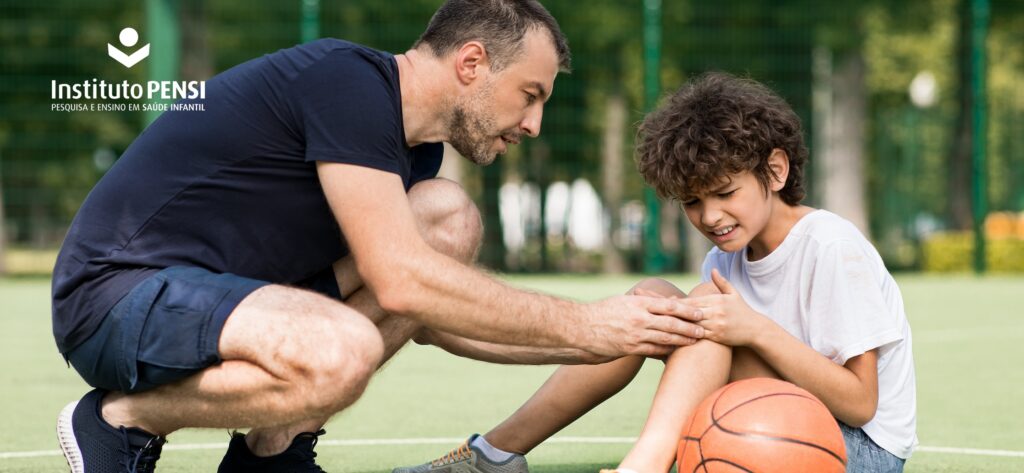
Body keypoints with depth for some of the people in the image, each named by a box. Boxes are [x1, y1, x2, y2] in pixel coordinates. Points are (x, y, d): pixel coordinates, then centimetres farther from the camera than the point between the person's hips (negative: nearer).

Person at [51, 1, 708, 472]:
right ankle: (123, 420, -9)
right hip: (116, 294, -9)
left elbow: (432, 315, 19)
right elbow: (399, 281, -24)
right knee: (340, 352, -37)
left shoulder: (415, 147, 11)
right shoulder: (347, 81, -18)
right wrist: (581, 327, -18)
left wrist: (598, 346, 10)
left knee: (451, 219, 1)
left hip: (213, 295, 10)